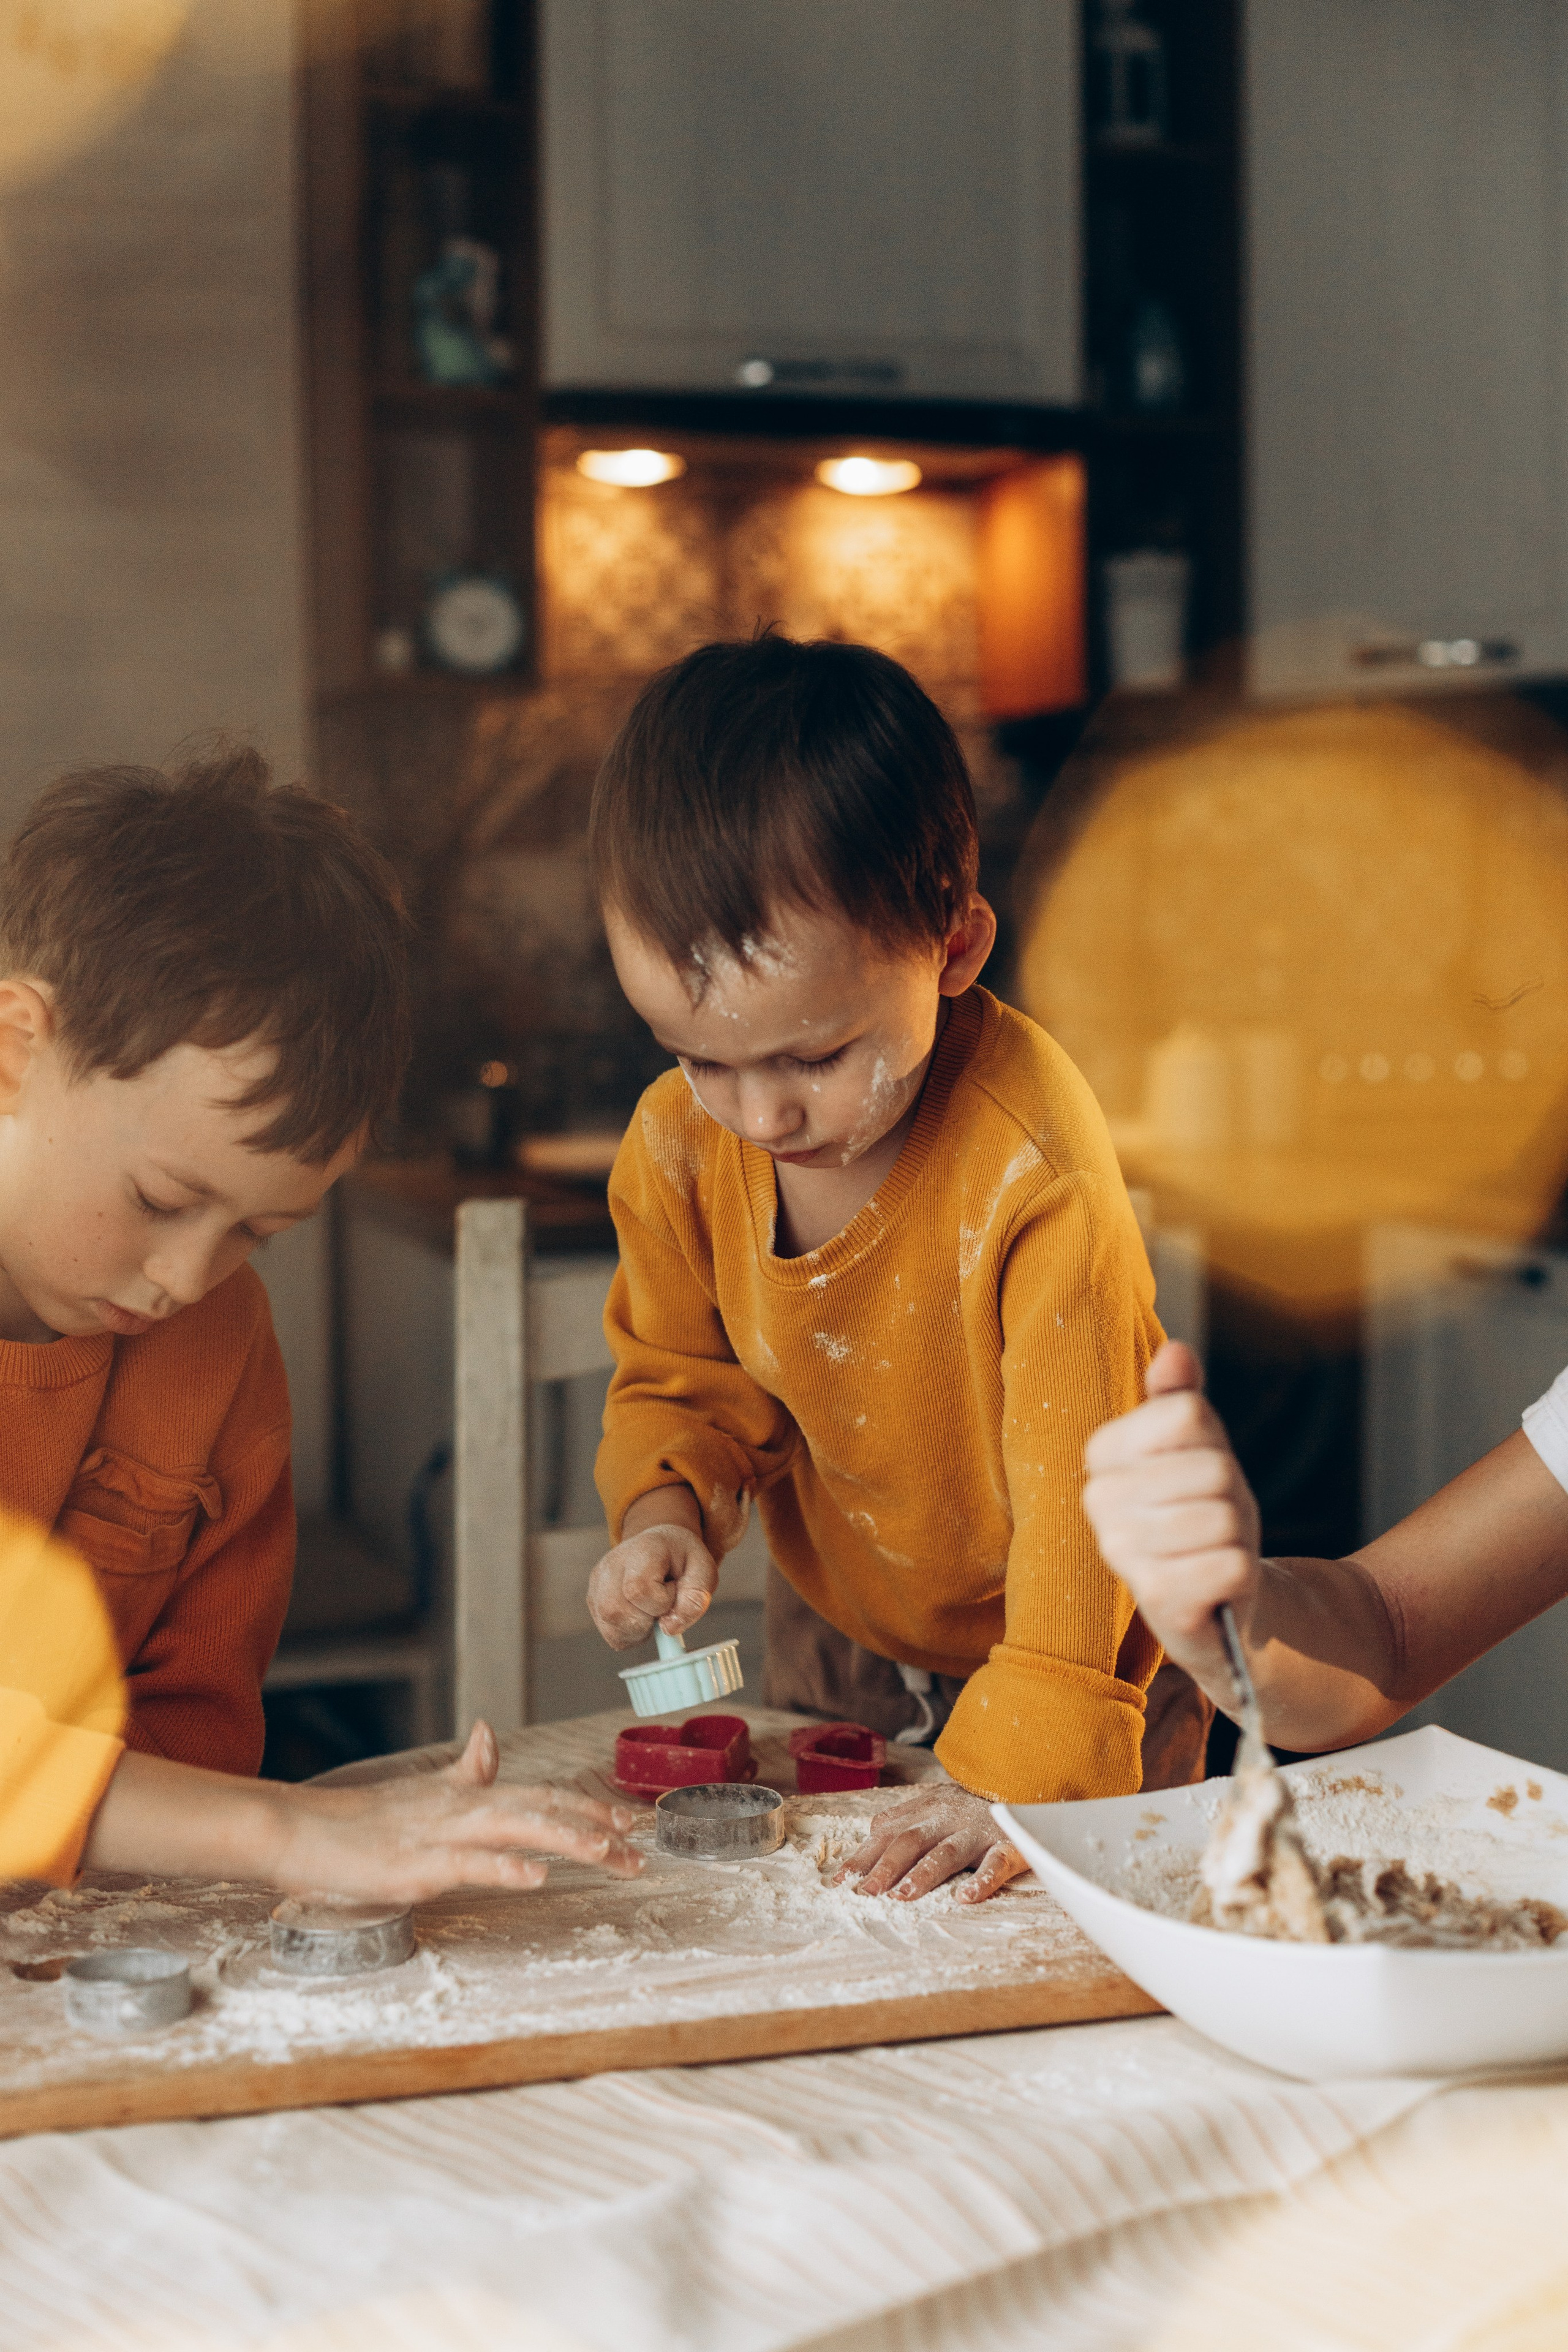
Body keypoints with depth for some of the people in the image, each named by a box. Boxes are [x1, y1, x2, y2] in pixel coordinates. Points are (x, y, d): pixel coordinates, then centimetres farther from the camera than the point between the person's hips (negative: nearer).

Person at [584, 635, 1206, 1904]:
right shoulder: (677, 1147, -16)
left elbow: (1080, 1477, -32)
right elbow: (682, 1382, 0)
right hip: (839, 1631, 5)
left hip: (1072, 1648, -5)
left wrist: (1026, 1766, -36)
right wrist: (665, 1509, -21)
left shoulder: (1034, 1167, -35)